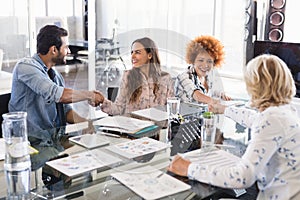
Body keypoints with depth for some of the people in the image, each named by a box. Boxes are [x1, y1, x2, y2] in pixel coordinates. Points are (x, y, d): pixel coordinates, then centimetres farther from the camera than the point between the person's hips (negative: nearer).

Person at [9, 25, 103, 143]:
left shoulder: (56, 75, 15)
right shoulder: (25, 66, -10)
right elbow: (56, 94, -24)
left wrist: (89, 124, -2)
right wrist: (89, 95, -11)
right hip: (34, 140, -7)